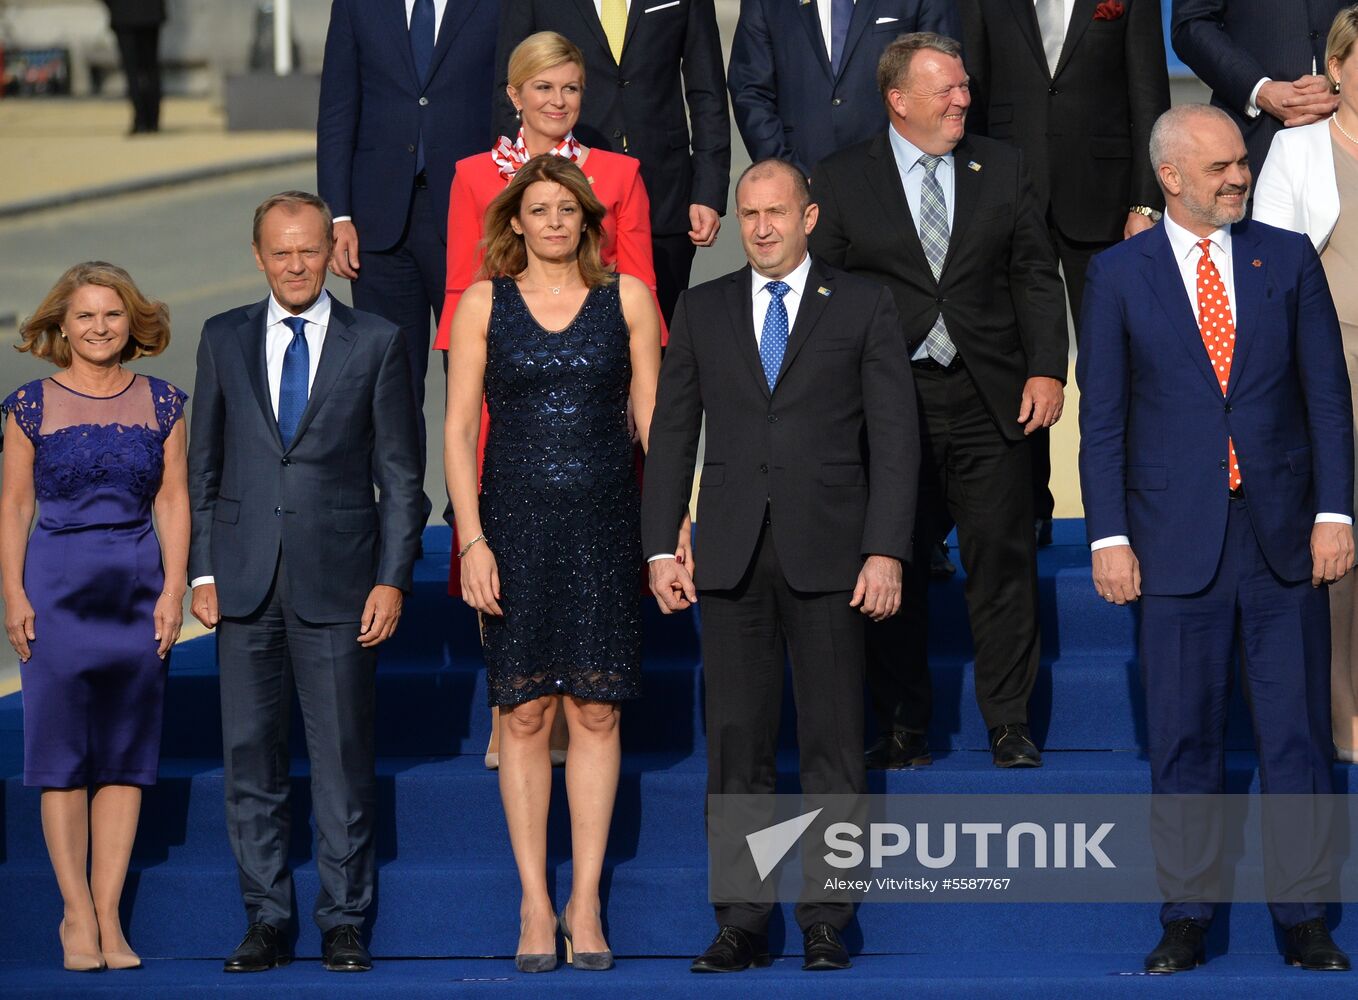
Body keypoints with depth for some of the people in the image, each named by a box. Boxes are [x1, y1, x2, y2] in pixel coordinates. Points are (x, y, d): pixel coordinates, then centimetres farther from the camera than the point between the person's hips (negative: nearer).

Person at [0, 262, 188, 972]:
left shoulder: (160, 404, 7)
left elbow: (173, 502, 6)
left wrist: (173, 590, -2)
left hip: (137, 586, 2)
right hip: (57, 585, -2)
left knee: (127, 752, 2)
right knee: (63, 751, -2)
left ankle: (108, 913, 6)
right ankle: (77, 913, 4)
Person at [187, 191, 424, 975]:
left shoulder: (376, 343, 3)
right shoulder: (225, 339, 10)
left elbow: (401, 474, 3)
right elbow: (204, 466, 12)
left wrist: (393, 579, -5)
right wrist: (203, 571, 3)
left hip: (338, 580, -2)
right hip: (246, 583, 2)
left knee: (344, 756, 0)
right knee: (251, 756, 4)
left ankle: (344, 923, 7)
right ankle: (267, 921, 12)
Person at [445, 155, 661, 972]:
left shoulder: (627, 298, 7)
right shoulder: (484, 303, 5)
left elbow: (654, 419, 7)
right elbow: (459, 427, 3)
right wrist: (472, 540, -6)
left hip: (604, 526, 0)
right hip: (517, 524, 0)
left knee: (596, 712, -1)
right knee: (525, 713, -1)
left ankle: (585, 902, 4)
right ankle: (536, 905, 4)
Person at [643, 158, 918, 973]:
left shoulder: (863, 307, 5)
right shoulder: (702, 310, 12)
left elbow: (894, 436, 0)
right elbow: (673, 433, 11)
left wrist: (885, 552, -8)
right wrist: (663, 547, 3)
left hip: (827, 556, -2)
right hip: (732, 555, 2)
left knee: (833, 744, 0)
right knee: (738, 745, 2)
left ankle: (827, 921, 5)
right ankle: (742, 923, 5)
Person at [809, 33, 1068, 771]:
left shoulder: (1002, 169, 9)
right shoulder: (840, 181, 3)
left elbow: (1036, 276, 8)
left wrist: (1046, 369, -3)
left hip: (989, 402, 1)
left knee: (1003, 559, 1)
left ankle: (1009, 724, 9)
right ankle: (903, 729, 13)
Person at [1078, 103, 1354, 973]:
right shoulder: (1120, 275, 2)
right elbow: (1102, 417, 2)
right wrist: (1110, 537, -5)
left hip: (1285, 540, 1)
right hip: (1179, 542, -1)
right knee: (1185, 742, 4)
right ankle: (1187, 919, 12)